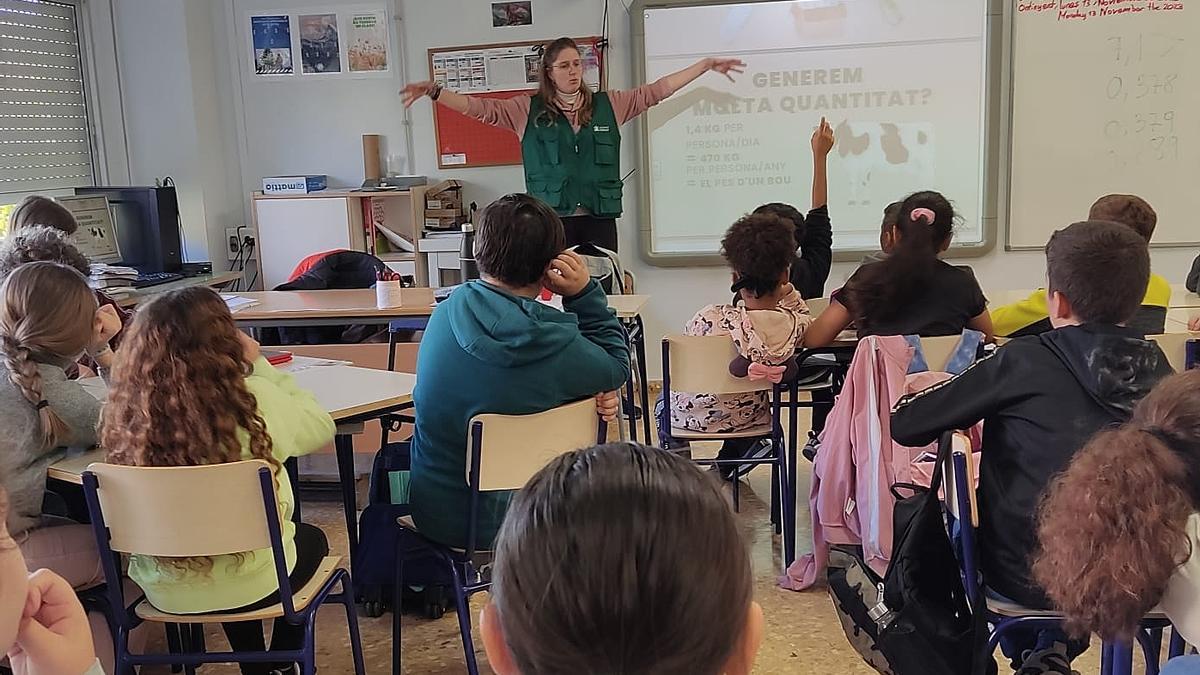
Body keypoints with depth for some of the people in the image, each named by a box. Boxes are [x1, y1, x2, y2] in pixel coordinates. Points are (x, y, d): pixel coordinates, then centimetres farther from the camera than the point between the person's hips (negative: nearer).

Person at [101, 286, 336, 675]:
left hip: (162, 589, 3)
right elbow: (322, 429, -3)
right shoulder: (255, 400, -22)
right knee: (311, 539, 30)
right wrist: (259, 364, 1)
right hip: (252, 584, -3)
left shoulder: (127, 410, -13)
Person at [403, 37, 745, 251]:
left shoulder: (608, 105, 9)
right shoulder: (528, 109, 4)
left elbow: (657, 90, 10)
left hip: (599, 221, 2)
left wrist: (707, 65, 10)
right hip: (551, 222, -1)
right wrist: (434, 91, -15)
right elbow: (481, 108, -2)